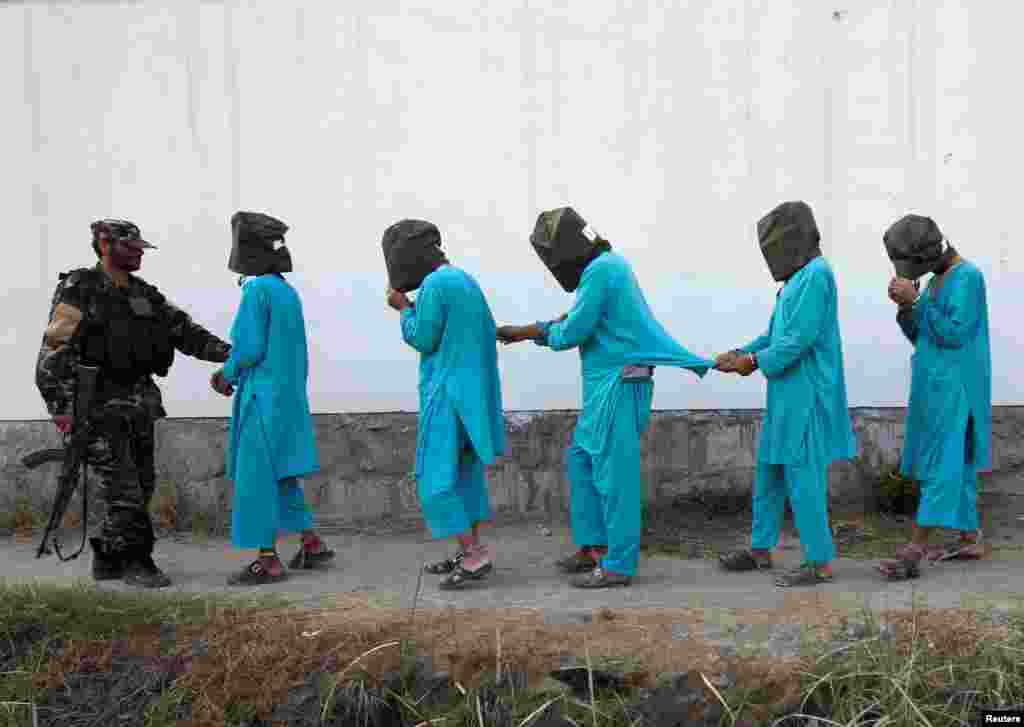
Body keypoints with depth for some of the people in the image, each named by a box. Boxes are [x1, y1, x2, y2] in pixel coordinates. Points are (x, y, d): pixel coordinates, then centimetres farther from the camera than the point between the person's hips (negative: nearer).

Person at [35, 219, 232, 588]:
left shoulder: (145, 296, 10)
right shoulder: (79, 290, -11)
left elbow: (186, 332, 7)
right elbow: (54, 350, -15)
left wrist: (226, 352, -7)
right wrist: (62, 409, -22)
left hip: (138, 405, 7)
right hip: (100, 406, -7)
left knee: (140, 487, 7)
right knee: (123, 488, -10)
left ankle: (107, 560, 19)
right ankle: (137, 562, -1)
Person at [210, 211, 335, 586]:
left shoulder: (257, 289, -15)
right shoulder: (288, 291, 13)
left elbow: (250, 347, -19)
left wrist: (228, 375, -1)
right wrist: (233, 372, 17)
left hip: (263, 397, -9)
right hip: (288, 393, 9)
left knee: (256, 477, -3)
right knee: (281, 475, 17)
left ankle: (268, 561, -2)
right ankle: (312, 544, 18)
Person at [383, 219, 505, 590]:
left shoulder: (434, 285, -16)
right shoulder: (465, 280, 11)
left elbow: (423, 340, -13)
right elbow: (488, 332, 16)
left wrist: (403, 308, 1)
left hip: (448, 394, -9)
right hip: (472, 391, 9)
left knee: (436, 479, -6)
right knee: (464, 471, 14)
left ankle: (476, 554, -10)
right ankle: (470, 551, 19)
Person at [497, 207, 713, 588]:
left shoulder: (600, 270, -16)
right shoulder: (607, 265, 16)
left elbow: (573, 332, -17)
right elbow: (576, 323, 24)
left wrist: (548, 332, 6)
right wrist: (518, 332, 25)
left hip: (618, 386, -10)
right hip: (606, 386, 10)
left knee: (614, 474, -6)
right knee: (581, 460, 16)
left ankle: (618, 565, -1)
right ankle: (593, 546, 23)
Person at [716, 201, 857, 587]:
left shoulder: (816, 275, -16)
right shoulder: (799, 276, 15)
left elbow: (800, 339, -21)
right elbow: (777, 332, 20)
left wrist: (756, 362, -11)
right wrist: (741, 353, 8)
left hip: (806, 395, -10)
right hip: (788, 394, 10)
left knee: (802, 475, -6)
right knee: (769, 469, 16)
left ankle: (820, 562, 2)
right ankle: (761, 549, 27)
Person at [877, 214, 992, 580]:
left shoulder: (968, 277, -13)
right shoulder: (937, 281, 15)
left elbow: (955, 333, -20)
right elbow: (920, 337, 14)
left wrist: (915, 301, -19)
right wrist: (905, 306, -4)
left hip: (952, 389, -9)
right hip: (936, 386, 9)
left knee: (941, 468, -12)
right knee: (955, 464, 13)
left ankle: (914, 551, -17)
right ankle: (970, 538, 21)